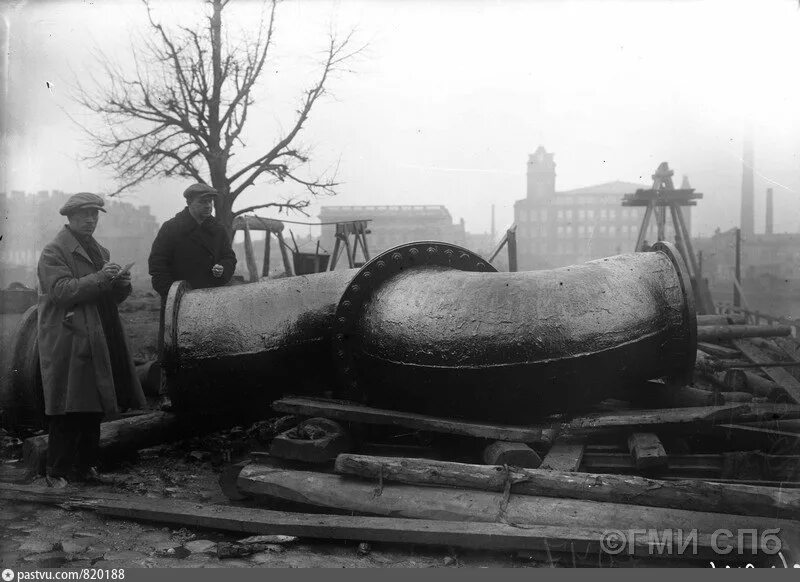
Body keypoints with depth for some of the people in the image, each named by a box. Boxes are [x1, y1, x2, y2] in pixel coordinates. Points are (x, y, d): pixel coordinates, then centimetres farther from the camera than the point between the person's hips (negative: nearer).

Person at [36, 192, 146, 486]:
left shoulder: (100, 251, 22)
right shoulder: (54, 252, -3)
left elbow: (111, 298, 24)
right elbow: (60, 290, -17)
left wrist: (121, 284, 2)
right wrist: (99, 278, -23)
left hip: (98, 341, 7)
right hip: (68, 343, -7)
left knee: (93, 410, 9)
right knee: (70, 411, -7)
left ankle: (85, 467, 19)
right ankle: (57, 473, 3)